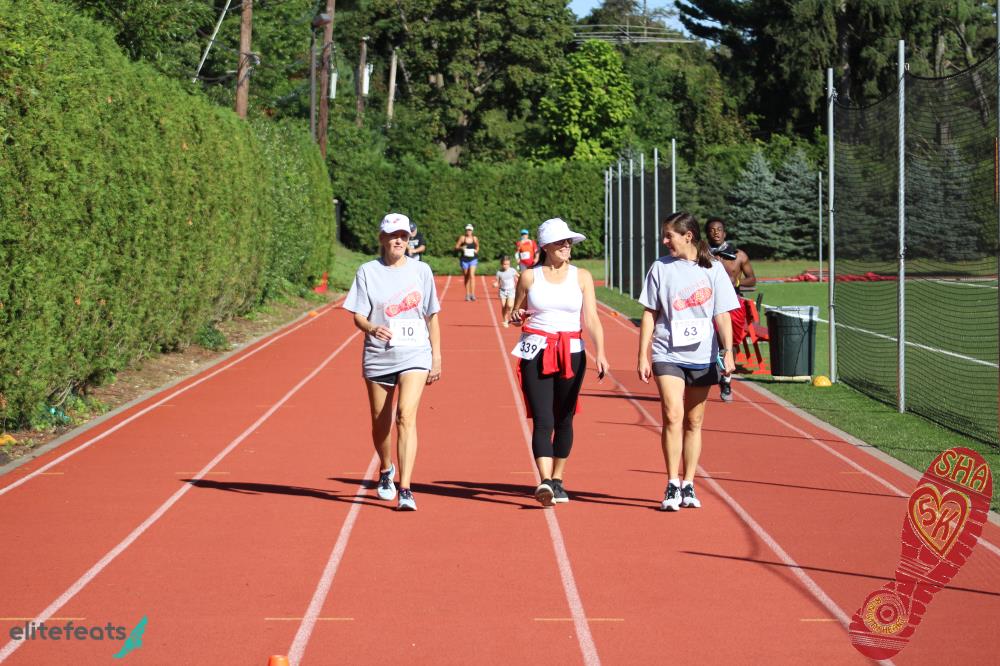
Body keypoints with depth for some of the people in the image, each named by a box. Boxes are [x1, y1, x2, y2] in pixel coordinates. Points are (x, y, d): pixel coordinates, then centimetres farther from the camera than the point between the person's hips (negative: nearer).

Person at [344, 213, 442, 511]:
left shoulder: (421, 271, 5)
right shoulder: (368, 272, 1)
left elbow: (432, 317, 11)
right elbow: (358, 316, -3)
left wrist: (437, 357, 9)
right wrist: (372, 328, -25)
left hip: (415, 355, -1)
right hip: (378, 357, 1)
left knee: (406, 417, -17)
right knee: (381, 421, 12)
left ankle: (405, 490, -21)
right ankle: (386, 470, 43)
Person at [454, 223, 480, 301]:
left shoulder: (475, 238, 1)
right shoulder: (462, 238, -3)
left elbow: (477, 246, 17)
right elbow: (456, 247, 0)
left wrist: (476, 250, -4)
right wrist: (461, 248, -20)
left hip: (473, 259, -1)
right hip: (464, 259, 1)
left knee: (472, 275, -17)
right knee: (466, 277, 9)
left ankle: (472, 294, -18)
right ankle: (467, 294, 20)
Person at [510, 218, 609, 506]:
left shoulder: (582, 277, 6)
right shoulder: (529, 276, 5)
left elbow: (591, 320, 1)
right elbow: (516, 315, 14)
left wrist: (600, 353, -12)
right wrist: (518, 316, -10)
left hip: (571, 353, 2)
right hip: (536, 353, -2)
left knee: (564, 420, 7)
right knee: (542, 420, -12)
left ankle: (557, 480, 21)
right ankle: (545, 482, -22)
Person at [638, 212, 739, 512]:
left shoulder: (713, 269, 1)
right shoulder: (660, 268, 3)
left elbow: (722, 315, 2)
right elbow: (649, 315, 6)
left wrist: (728, 351, -9)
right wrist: (643, 356, 2)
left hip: (702, 357, 1)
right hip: (668, 355, -1)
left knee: (693, 422, 7)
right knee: (673, 416, -15)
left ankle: (688, 486, 15)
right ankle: (672, 487, -12)